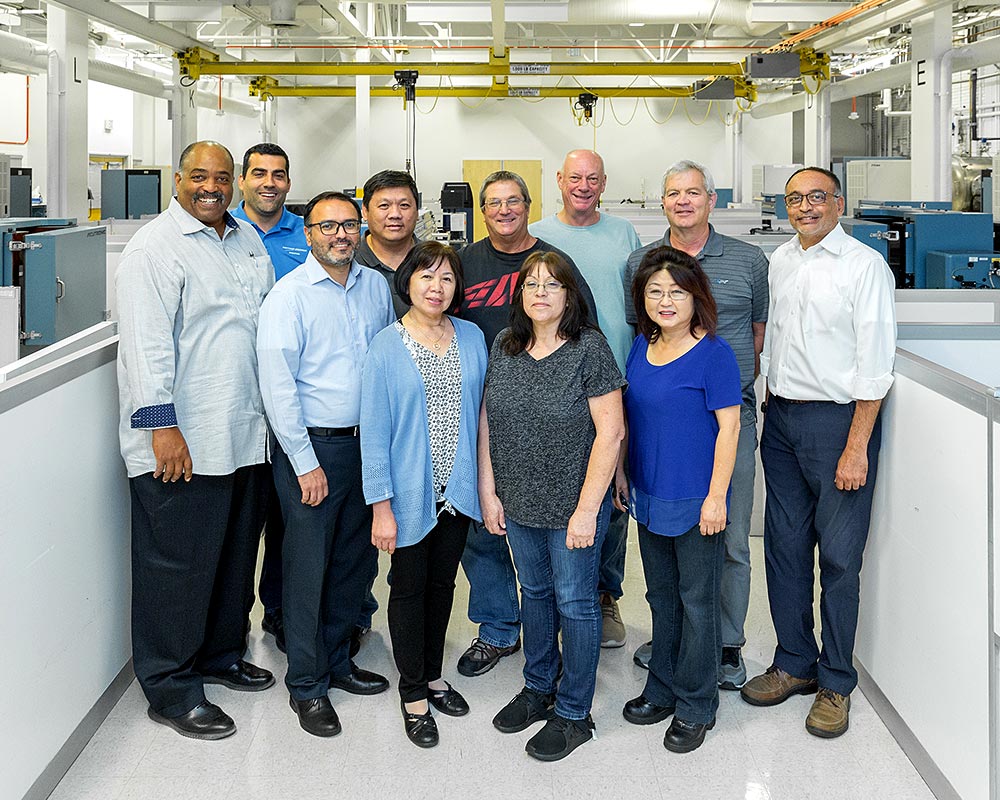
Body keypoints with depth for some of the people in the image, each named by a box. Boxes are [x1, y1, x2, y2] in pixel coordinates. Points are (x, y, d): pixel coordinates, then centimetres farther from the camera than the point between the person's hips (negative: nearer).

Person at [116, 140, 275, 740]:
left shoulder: (247, 239, 14)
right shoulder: (155, 248, -10)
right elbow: (146, 342, -17)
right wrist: (161, 425, -23)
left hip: (247, 435, 8)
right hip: (181, 443, -8)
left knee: (236, 554, 17)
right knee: (178, 566, 0)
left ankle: (221, 655, 35)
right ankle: (171, 690, 12)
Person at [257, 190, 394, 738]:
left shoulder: (375, 286, 8)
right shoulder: (289, 295, -10)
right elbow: (277, 385, -13)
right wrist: (305, 462, -15)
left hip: (368, 442, 6)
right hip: (312, 446, -6)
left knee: (355, 559, 14)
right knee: (308, 566, 0)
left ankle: (337, 661, 31)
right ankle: (306, 684, 13)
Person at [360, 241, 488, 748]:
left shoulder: (472, 338, 1)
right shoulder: (386, 347, -10)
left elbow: (480, 411, 8)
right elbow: (375, 431, -10)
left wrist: (485, 484, 5)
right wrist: (381, 506, -13)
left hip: (457, 490, 4)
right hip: (411, 493, -4)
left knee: (443, 582, 17)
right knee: (410, 586, 8)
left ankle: (433, 674, 36)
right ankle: (413, 693, 22)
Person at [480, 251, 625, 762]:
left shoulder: (589, 348, -14)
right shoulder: (504, 346, 2)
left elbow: (610, 432, -16)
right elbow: (487, 422, 7)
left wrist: (587, 510, -17)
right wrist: (488, 493, 3)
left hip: (573, 507, -5)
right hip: (519, 506, 5)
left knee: (575, 603, 7)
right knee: (534, 594, 20)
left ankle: (573, 714, 21)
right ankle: (538, 688, 39)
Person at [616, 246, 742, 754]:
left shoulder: (713, 354, -15)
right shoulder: (642, 347, 4)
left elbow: (728, 428, -14)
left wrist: (716, 497, -17)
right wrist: (621, 474, 14)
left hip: (695, 501, -6)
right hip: (649, 497, 7)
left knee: (697, 600, 5)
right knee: (661, 594, 18)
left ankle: (696, 707, 19)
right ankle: (662, 690, 34)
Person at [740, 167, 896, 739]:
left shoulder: (865, 265, -9)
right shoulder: (778, 263, 11)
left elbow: (874, 363, -12)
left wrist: (856, 447, -16)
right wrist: (770, 408, 12)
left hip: (840, 418, -6)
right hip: (781, 417, 6)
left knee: (839, 557, 1)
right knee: (785, 547, 11)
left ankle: (836, 684, 14)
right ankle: (794, 664, 26)